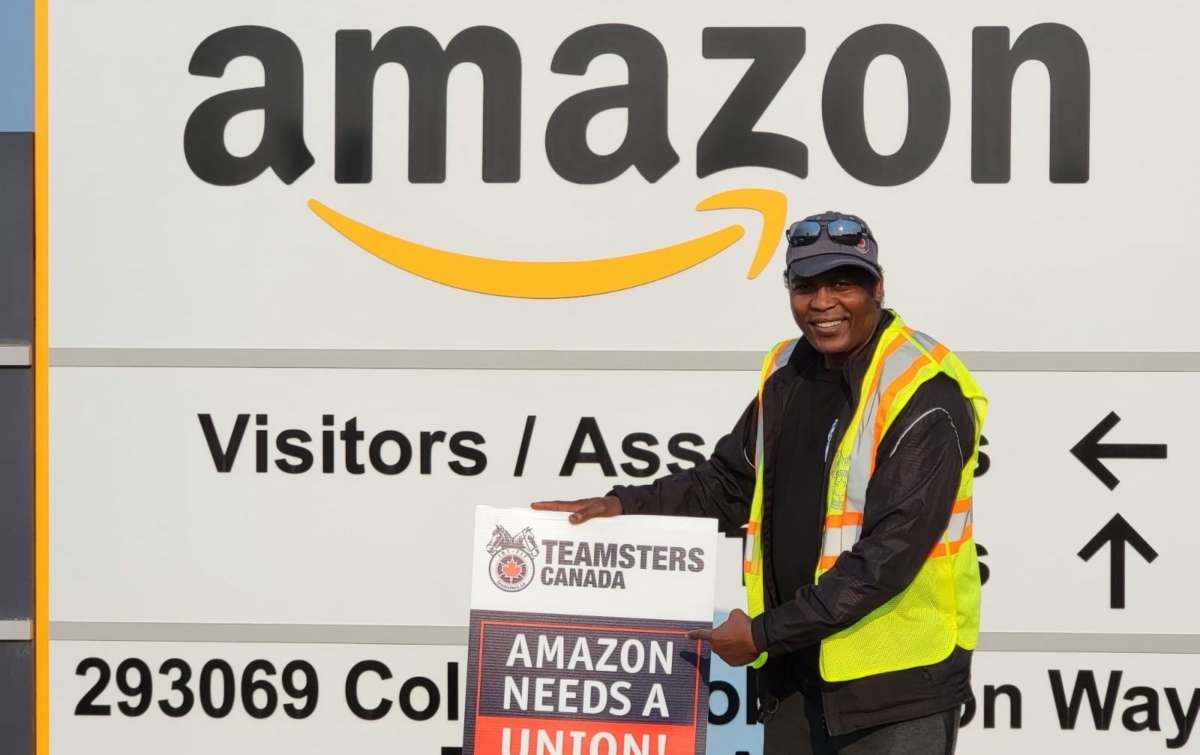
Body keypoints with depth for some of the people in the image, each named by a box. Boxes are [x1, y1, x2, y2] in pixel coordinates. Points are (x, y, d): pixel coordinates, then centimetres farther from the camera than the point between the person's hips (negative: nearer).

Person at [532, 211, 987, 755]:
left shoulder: (925, 396, -16)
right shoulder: (786, 375, 9)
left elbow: (893, 548, -22)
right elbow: (730, 485, 20)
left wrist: (766, 631, -20)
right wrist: (625, 505, 5)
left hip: (897, 676, -7)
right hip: (794, 670, 7)